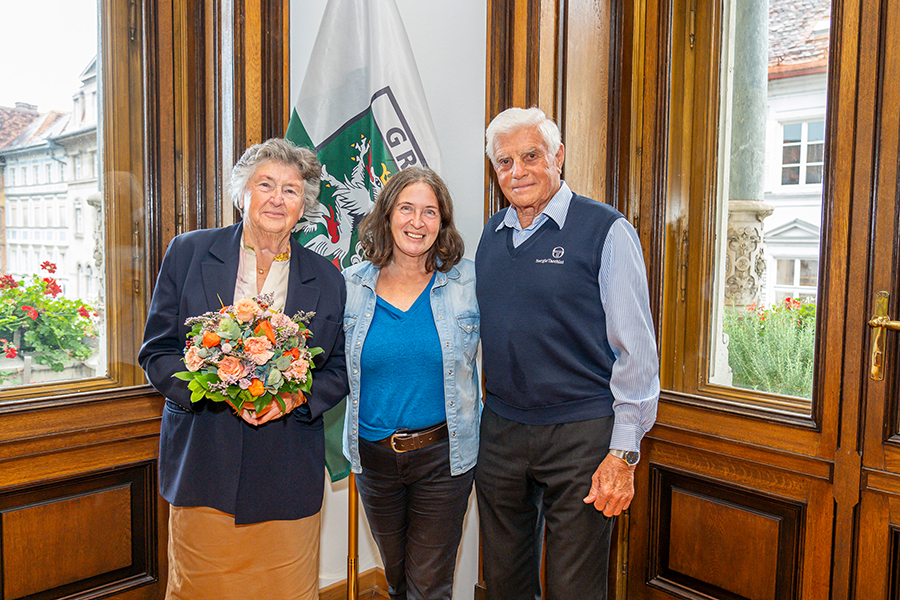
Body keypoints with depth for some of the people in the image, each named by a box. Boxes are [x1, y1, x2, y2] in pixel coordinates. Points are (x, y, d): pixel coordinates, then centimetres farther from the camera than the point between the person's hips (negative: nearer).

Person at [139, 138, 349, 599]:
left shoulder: (326, 280, 5)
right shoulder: (188, 253, 2)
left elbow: (337, 371, 8)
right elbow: (156, 352, 1)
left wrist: (297, 397, -13)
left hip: (288, 473, 1)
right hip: (203, 466, 0)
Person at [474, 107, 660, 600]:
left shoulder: (606, 231, -9)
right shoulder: (492, 232, 9)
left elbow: (636, 351, -10)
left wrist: (623, 453, -13)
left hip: (580, 434, -5)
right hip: (499, 429, 5)